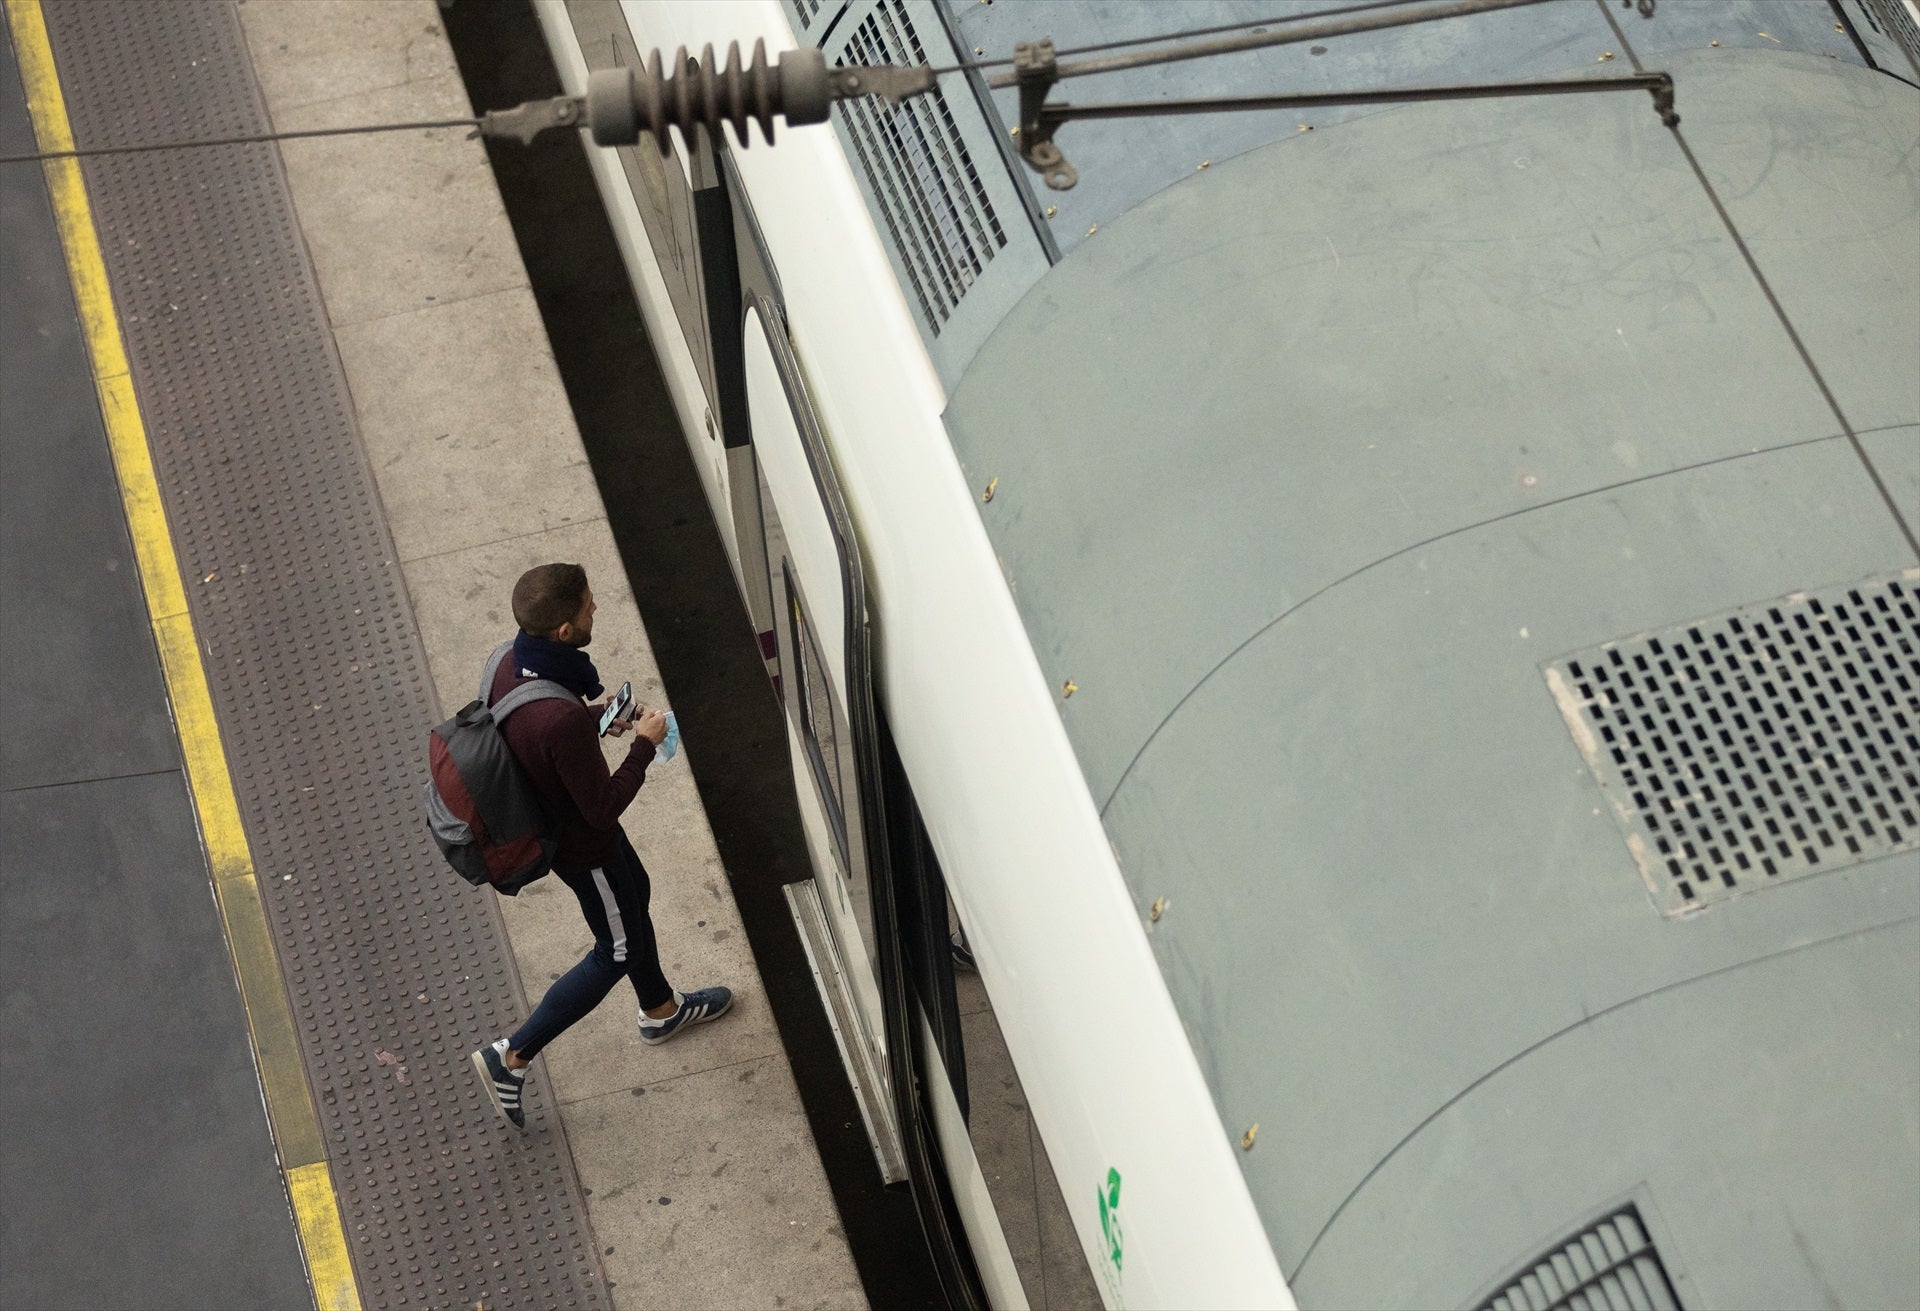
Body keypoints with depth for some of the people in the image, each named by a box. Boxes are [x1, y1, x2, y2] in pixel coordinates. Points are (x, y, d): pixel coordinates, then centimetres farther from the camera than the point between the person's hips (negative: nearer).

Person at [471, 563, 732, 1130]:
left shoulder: (510, 664, -17)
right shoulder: (561, 722, -43)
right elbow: (604, 806, -30)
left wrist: (594, 713, -4)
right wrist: (645, 743, -18)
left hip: (548, 820, 8)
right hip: (582, 845, -8)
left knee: (635, 893, 31)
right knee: (618, 950, 15)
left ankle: (661, 1008, 57)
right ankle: (512, 1057, 23)